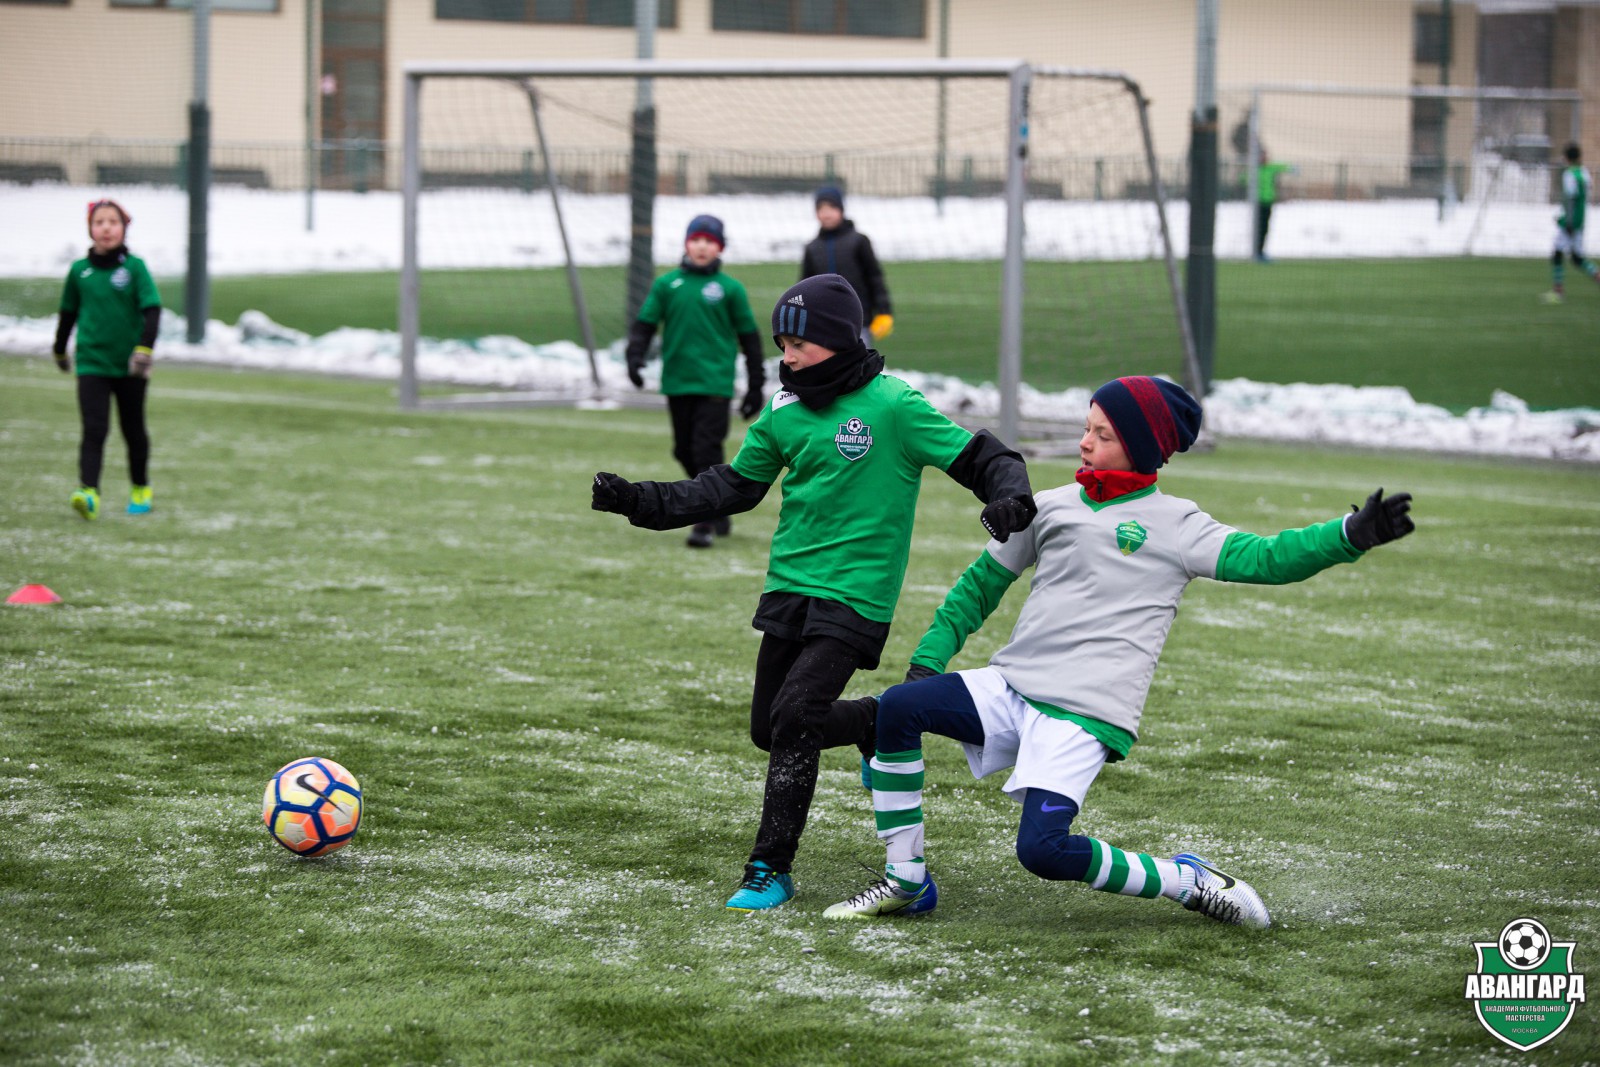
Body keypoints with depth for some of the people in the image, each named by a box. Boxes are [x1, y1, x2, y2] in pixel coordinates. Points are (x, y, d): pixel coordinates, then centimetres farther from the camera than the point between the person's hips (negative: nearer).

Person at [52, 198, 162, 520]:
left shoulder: (135, 267, -5)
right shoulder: (79, 270, 2)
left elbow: (152, 310, -10)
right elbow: (68, 312, 15)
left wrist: (144, 349, -22)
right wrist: (60, 351, 24)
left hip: (130, 365, 0)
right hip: (92, 363, 0)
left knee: (134, 430, 14)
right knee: (94, 429, -13)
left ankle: (141, 488, 31)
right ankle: (88, 491, -23)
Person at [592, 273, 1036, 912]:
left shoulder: (892, 406, -10)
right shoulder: (786, 411, 7)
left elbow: (980, 458, -8)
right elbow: (732, 488, 15)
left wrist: (1009, 496, -30)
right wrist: (642, 502, 6)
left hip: (855, 595, -7)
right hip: (789, 588, 7)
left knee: (794, 715, -19)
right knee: (768, 731, 9)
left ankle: (771, 869, -11)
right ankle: (877, 720, 36)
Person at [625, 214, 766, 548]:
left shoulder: (729, 288, 2)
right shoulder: (667, 284, 7)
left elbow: (749, 337, 8)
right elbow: (644, 323, 8)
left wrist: (756, 385, 7)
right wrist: (635, 356, -10)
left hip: (715, 383, -3)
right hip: (677, 382, 3)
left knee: (706, 451, -11)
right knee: (685, 451, 9)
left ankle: (705, 523, -8)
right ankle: (718, 511, 27)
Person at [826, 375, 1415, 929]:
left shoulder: (1175, 525, 1)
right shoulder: (1051, 506, 15)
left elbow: (1264, 559, -11)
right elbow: (982, 584, 25)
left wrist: (1354, 534, -26)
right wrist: (928, 660, 15)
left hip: (1087, 715, -6)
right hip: (1010, 689, 6)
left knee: (1043, 849, -22)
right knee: (898, 707, -15)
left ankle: (1187, 881, 2)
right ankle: (905, 883, -3)